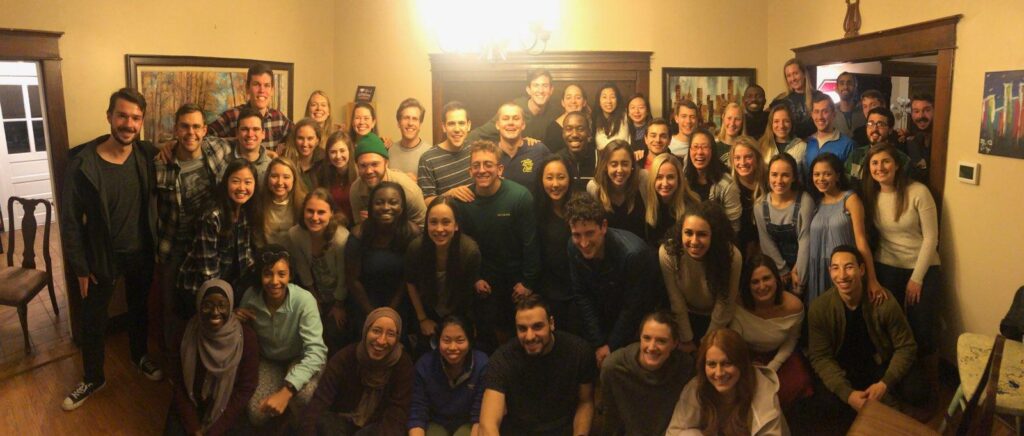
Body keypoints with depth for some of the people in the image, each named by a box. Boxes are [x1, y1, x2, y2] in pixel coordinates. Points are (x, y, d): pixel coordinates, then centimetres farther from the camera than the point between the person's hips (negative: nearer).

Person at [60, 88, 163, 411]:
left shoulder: (149, 155, -11)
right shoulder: (83, 163, -19)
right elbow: (70, 220, -12)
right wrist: (80, 267, -10)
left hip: (142, 253, 2)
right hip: (102, 257, -2)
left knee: (139, 308, 23)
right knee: (93, 320, 13)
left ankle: (140, 356, 48)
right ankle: (93, 378, 35)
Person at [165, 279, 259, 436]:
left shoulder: (246, 337, -17)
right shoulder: (185, 334, -11)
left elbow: (246, 389, -11)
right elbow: (177, 383, -5)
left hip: (225, 413, -1)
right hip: (190, 407, 1)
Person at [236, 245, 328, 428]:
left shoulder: (304, 300, -30)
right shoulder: (250, 297, -18)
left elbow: (316, 352, -37)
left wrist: (286, 391, -47)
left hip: (300, 360, -3)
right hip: (268, 360, 3)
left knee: (302, 395, -35)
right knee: (256, 415, -20)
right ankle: (282, 420, 17)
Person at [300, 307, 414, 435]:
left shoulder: (403, 363, -11)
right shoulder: (345, 358, -11)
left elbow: (397, 412, -18)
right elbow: (319, 402, -21)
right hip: (342, 422, 1)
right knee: (323, 422, -32)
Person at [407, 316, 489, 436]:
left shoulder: (482, 365, -20)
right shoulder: (424, 365, -16)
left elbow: (480, 415, -17)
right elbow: (417, 414, -14)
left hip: (468, 424, -1)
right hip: (436, 424, 2)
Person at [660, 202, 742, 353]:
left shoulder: (732, 256, -32)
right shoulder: (668, 252, -31)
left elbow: (724, 305, -19)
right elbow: (676, 302, -19)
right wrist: (686, 340, -9)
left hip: (718, 319, 0)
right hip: (686, 316, 1)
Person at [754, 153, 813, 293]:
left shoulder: (805, 201, -17)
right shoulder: (760, 205, -9)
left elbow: (805, 240, -16)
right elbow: (766, 242, -4)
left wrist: (798, 274, -16)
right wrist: (784, 271, -6)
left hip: (801, 264, -3)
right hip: (776, 269, 3)